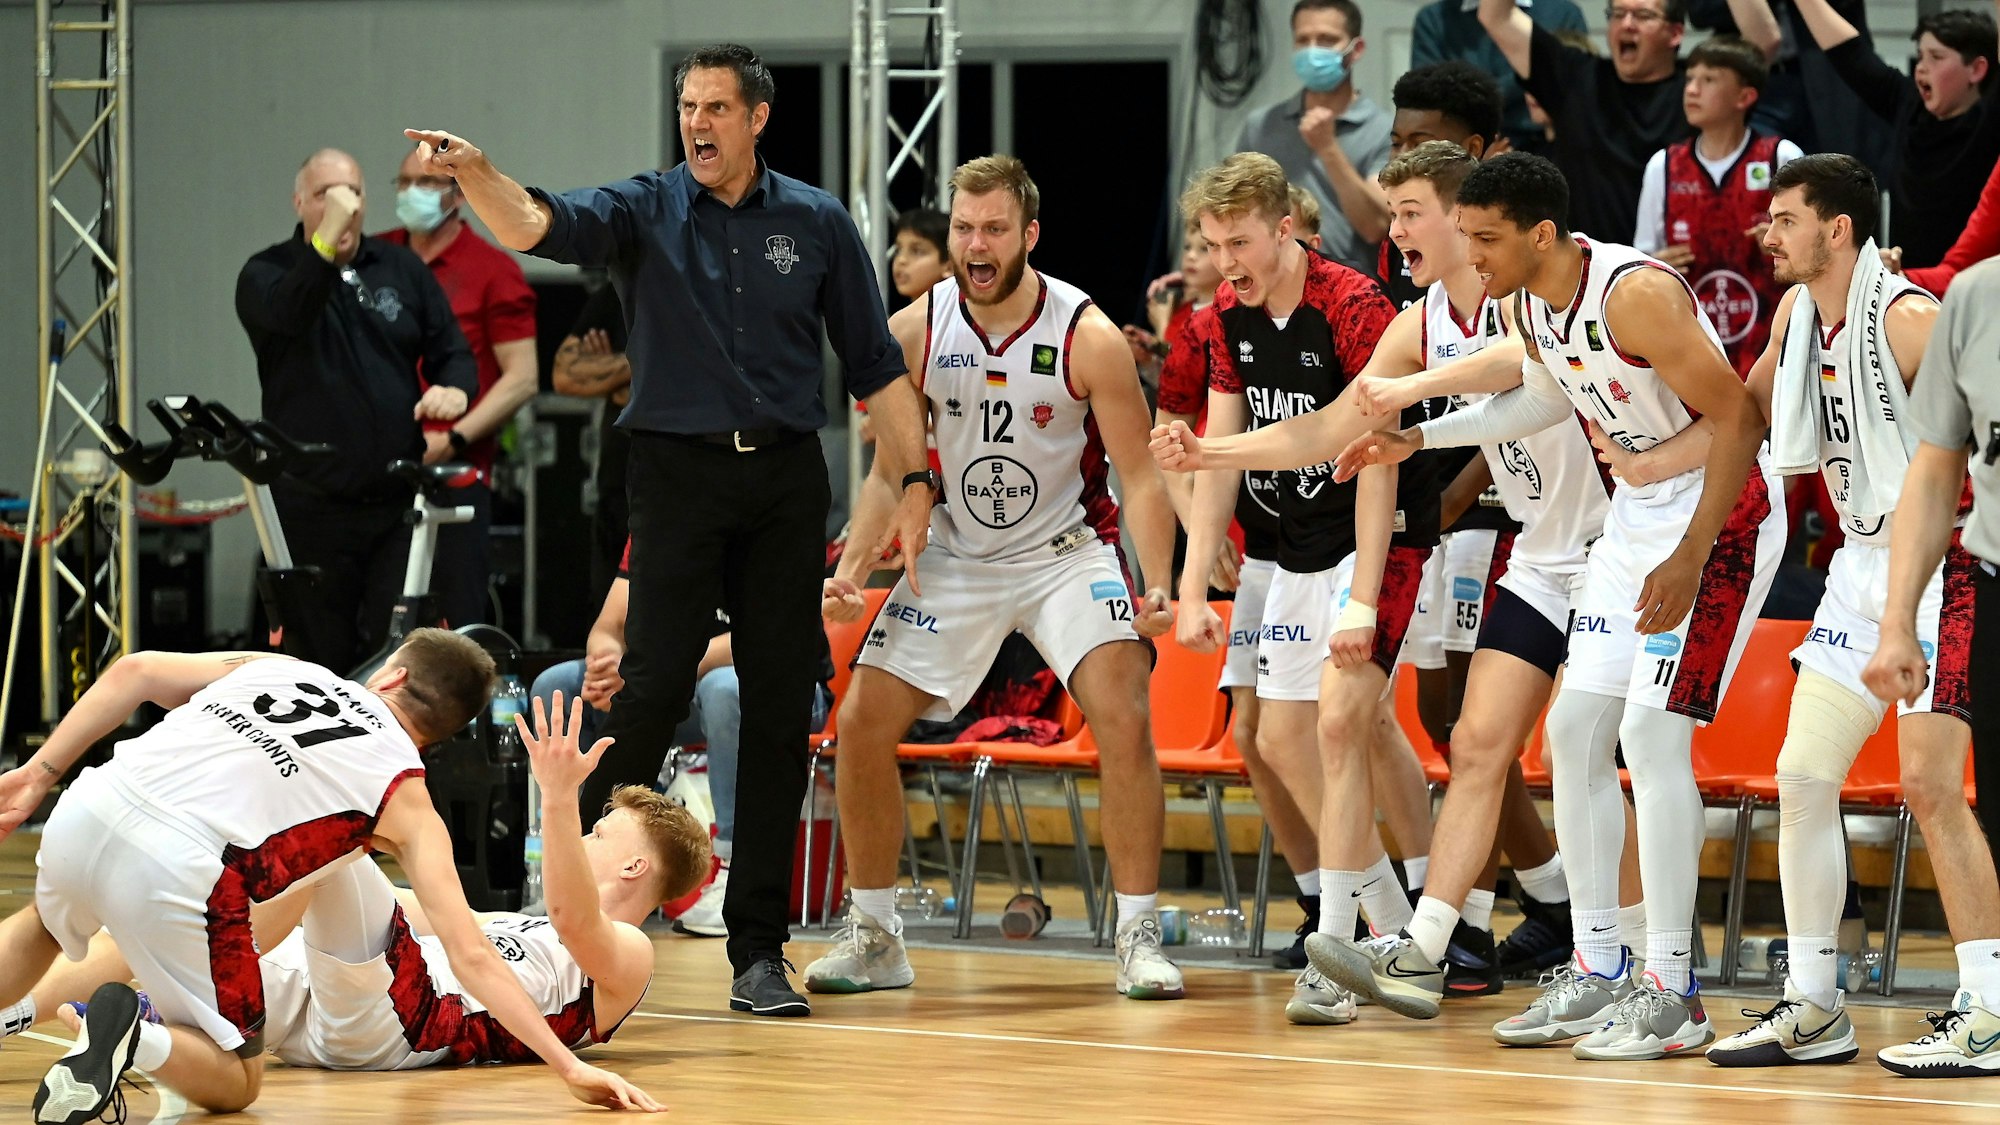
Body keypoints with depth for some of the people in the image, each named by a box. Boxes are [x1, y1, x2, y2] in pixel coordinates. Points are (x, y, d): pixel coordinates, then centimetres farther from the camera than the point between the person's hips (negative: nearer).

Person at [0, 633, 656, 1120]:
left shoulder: (278, 669, 26)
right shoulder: (405, 799, 15)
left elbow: (133, 673, 18)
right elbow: (469, 957, 8)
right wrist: (571, 1069, 11)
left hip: (86, 808, 5)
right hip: (176, 872, -5)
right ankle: (140, 1041, -16)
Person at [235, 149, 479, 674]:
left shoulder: (403, 270, 13)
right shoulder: (267, 274, 2)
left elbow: (453, 352, 14)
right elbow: (287, 314, -21)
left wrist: (454, 389, -9)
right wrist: (326, 241, -32)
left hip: (398, 505, 2)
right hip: (313, 507, -2)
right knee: (320, 655, 1)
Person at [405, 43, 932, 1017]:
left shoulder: (817, 224, 7)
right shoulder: (644, 212, 3)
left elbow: (874, 367, 11)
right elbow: (535, 226, -16)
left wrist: (913, 482, 3)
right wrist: (473, 173, -37)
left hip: (786, 480, 2)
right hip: (678, 473, -2)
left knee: (780, 715, 2)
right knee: (652, 693, -12)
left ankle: (758, 950, 7)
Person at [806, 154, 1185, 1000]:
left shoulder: (1088, 339, -18)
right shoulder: (913, 334, -9)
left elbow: (1140, 476, -15)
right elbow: (892, 469, 2)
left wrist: (1158, 588, -29)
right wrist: (852, 568, -12)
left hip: (1068, 549, -3)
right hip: (958, 556, 3)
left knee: (1124, 722, -22)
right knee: (861, 725, -3)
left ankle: (1138, 938, -13)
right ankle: (874, 936, 13)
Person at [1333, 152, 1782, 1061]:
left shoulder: (1636, 294, -26)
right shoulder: (1528, 302, 0)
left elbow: (1738, 418, -23)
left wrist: (1690, 560, -26)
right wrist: (1418, 438, 18)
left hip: (1723, 511, -9)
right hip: (1637, 510, 9)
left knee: (1651, 732, -16)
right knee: (1575, 732, 6)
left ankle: (1671, 993, -11)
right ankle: (1597, 971, 15)